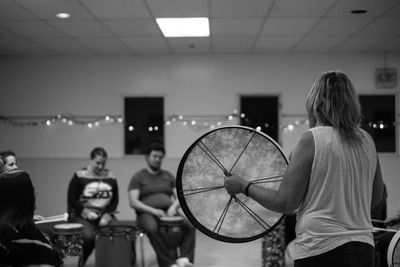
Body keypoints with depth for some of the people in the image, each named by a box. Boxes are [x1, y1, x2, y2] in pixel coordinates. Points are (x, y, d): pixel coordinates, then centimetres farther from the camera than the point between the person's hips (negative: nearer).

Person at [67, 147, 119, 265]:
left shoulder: (110, 177, 10)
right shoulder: (79, 176, -2)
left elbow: (115, 200, 12)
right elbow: (72, 200, -3)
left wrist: (107, 215, -5)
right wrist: (87, 213, -15)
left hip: (105, 215, 3)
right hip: (81, 215, -3)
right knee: (89, 236, -31)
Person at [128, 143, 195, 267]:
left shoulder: (168, 176, 21)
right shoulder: (138, 177, 8)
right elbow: (133, 202, -4)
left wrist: (174, 206, -9)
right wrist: (153, 210, -18)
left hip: (168, 213, 4)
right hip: (147, 214, -4)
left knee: (190, 225, -26)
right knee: (152, 228, -39)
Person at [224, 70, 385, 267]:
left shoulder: (312, 139, -10)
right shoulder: (367, 140, 7)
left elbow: (285, 204, -10)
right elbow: (375, 199, 18)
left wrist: (244, 187, 3)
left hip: (321, 250, -6)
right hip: (365, 249, 6)